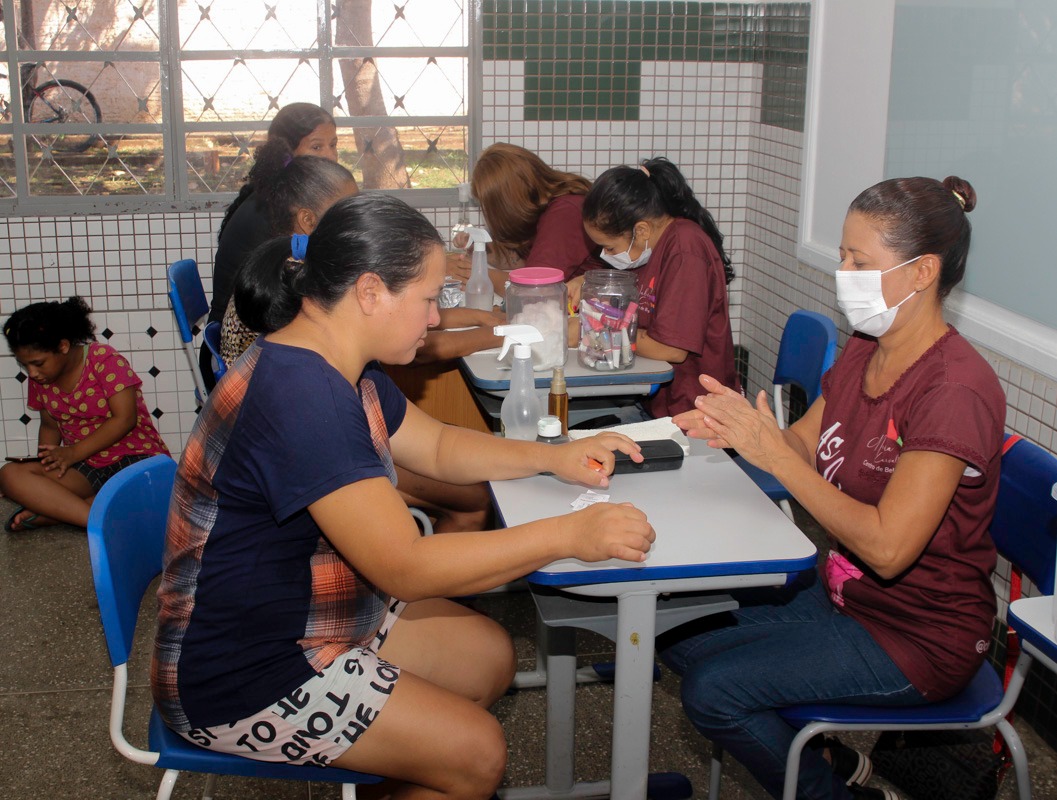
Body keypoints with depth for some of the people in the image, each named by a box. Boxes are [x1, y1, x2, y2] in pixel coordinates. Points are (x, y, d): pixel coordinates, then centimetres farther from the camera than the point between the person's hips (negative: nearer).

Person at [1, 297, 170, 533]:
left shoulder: (104, 360, -9)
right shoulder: (40, 379, 9)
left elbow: (124, 420, -15)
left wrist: (73, 453, -16)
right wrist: (46, 458, 2)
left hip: (133, 456, -5)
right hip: (84, 469, 5)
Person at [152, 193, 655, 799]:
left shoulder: (342, 368, 3)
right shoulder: (300, 396, -31)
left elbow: (440, 448, 14)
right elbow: (407, 567, -31)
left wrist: (555, 457, -1)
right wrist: (570, 534, -26)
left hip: (316, 620, 10)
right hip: (242, 680, -10)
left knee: (490, 654, 13)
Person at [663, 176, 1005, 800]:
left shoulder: (957, 390, -27)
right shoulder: (865, 350, 1)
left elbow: (887, 547, -31)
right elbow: (805, 448, 5)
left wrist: (770, 450, -28)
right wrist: (734, 426, -16)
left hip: (920, 637, -9)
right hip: (843, 592, 9)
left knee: (713, 690, -15)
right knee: (683, 639, 7)